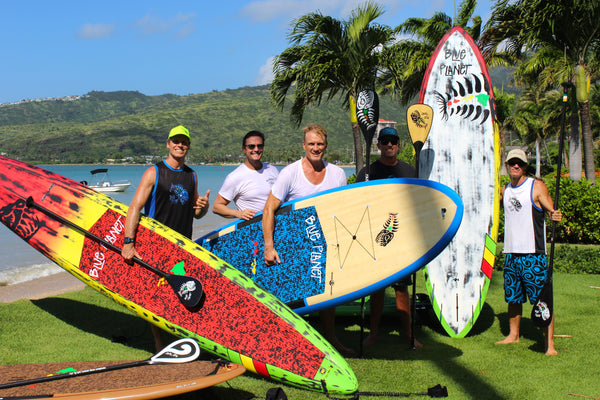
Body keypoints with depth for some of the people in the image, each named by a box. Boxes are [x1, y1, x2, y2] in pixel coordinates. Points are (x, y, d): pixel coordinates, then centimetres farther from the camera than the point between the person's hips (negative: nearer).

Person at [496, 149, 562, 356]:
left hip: (533, 254, -6)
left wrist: (556, 215, -31)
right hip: (511, 253, 6)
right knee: (512, 297, 13)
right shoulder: (505, 190, 13)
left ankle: (549, 343, -2)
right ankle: (513, 335, 28)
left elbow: (551, 210, -10)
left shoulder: (537, 186, -4)